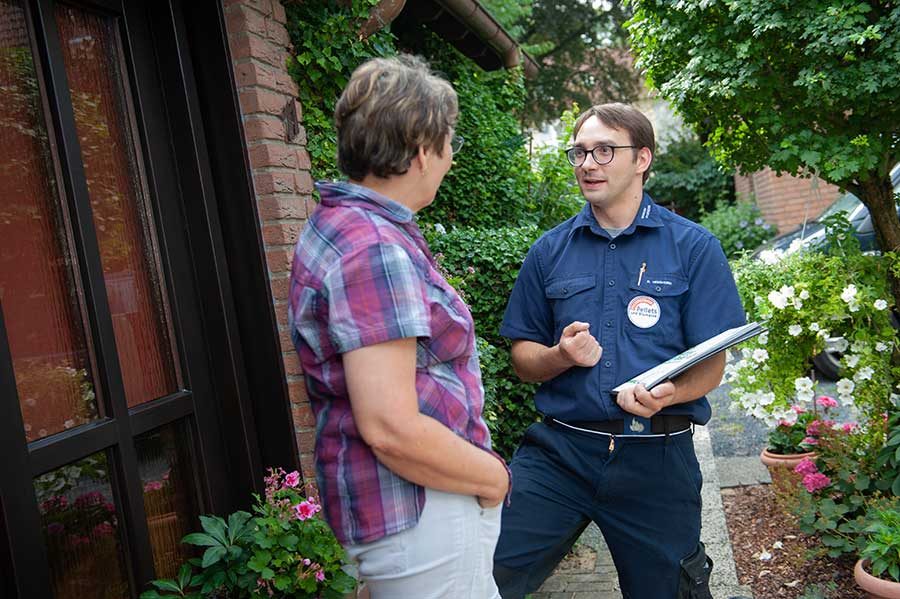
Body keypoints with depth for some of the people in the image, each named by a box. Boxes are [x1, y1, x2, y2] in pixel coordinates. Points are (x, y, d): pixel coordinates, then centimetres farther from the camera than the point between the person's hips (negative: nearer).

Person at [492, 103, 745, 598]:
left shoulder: (692, 247, 1)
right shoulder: (549, 250, 7)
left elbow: (711, 366, -2)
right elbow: (523, 359, 10)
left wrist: (667, 394, -23)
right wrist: (561, 356, -12)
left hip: (655, 460, -1)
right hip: (558, 450, 1)